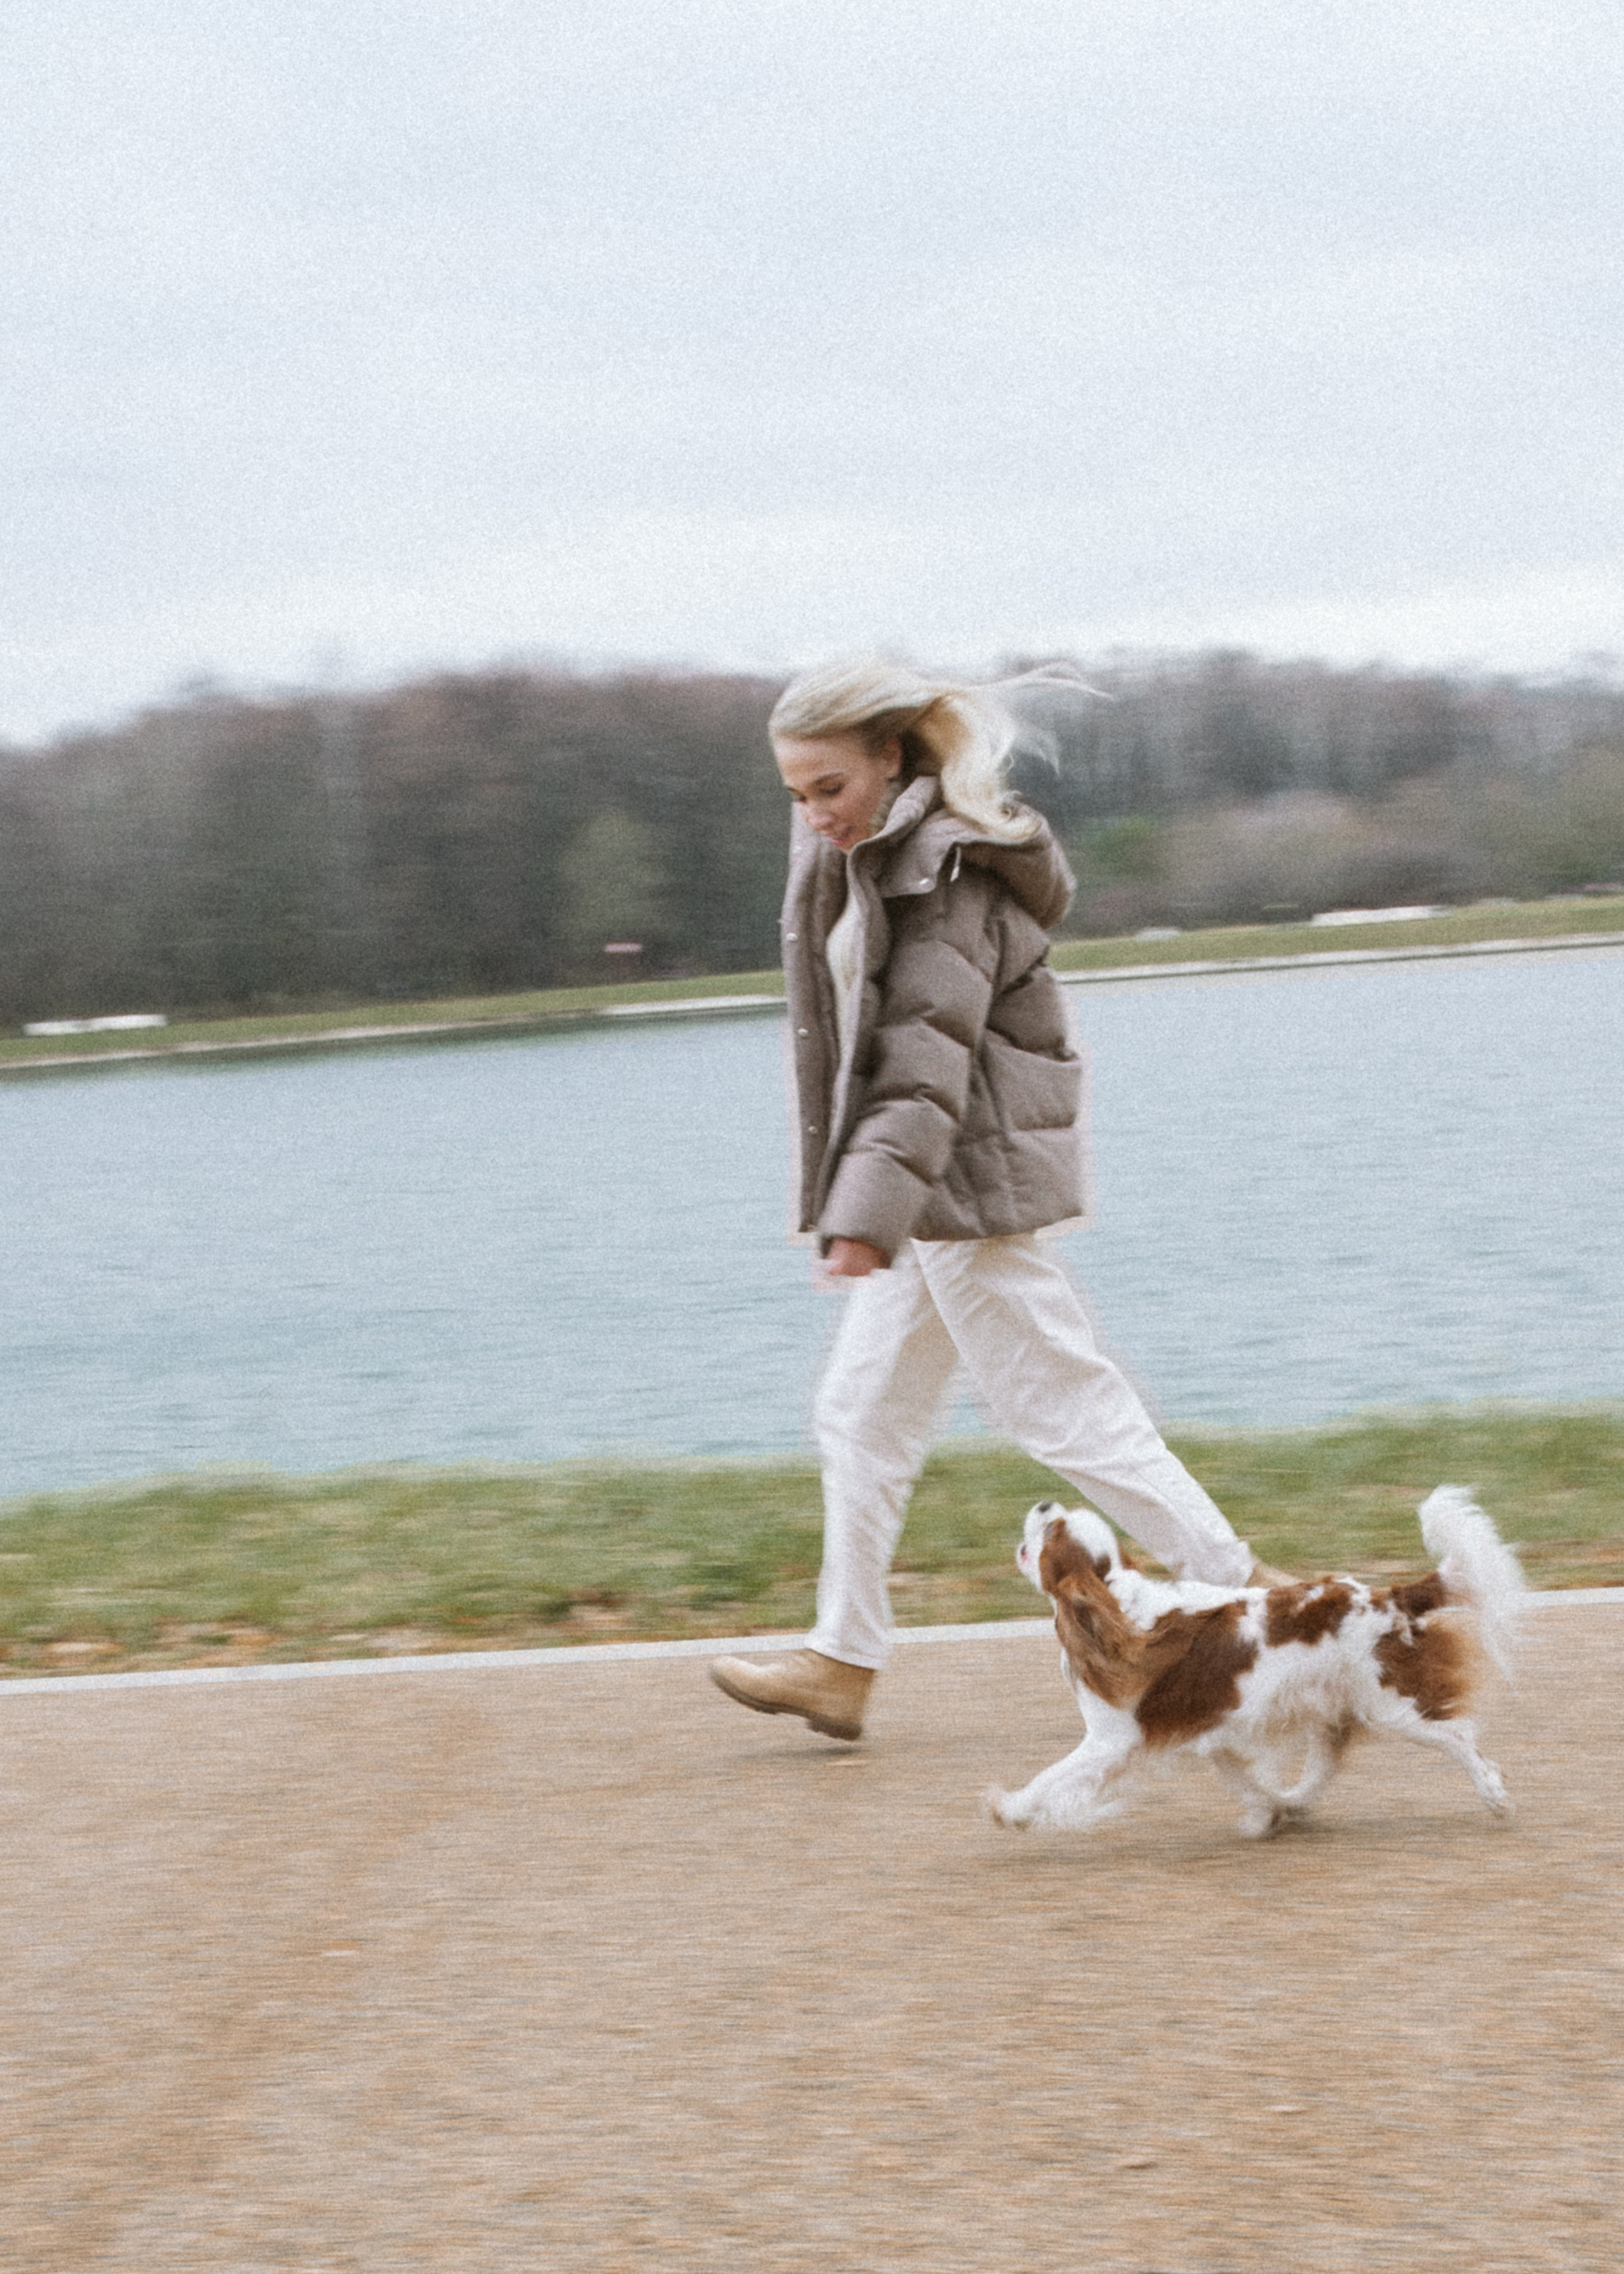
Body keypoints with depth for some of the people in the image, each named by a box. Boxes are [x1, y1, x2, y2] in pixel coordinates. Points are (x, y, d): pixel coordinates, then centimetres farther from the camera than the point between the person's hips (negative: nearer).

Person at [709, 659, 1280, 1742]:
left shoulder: (942, 869, -19)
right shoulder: (883, 851, 11)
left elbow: (927, 1054, -26)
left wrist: (869, 1208, -31)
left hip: (976, 1179, -10)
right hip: (938, 1187, 10)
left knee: (1061, 1403, -4)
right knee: (865, 1411, 11)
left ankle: (1241, 1591, 4)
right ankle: (844, 1661, 16)